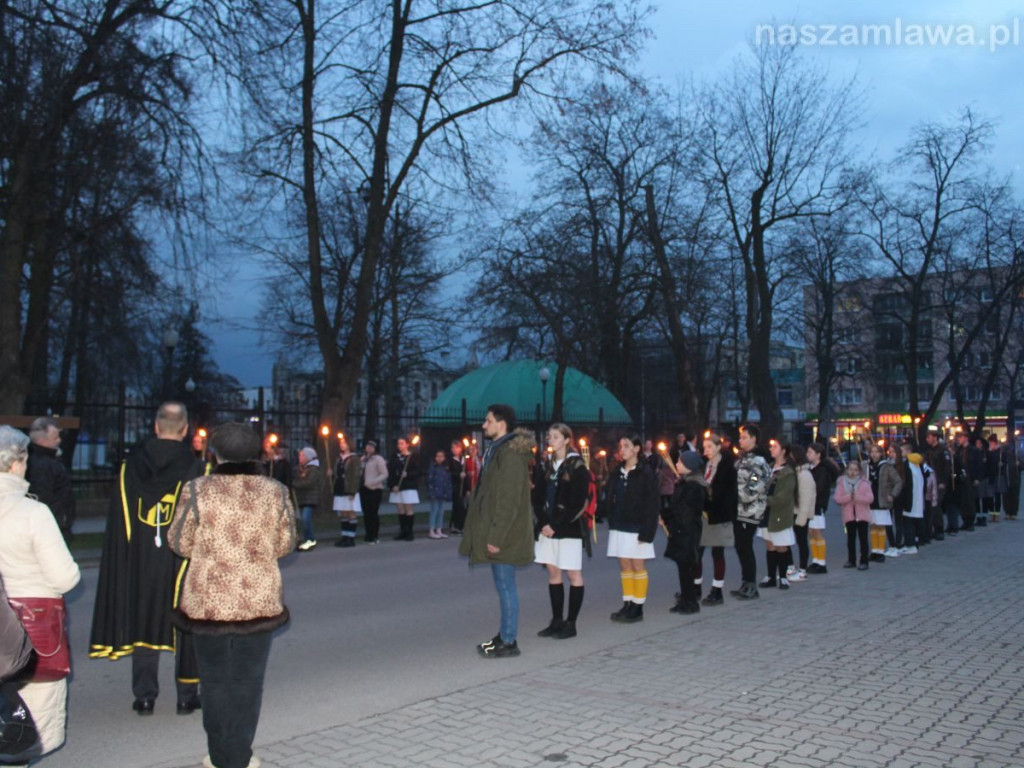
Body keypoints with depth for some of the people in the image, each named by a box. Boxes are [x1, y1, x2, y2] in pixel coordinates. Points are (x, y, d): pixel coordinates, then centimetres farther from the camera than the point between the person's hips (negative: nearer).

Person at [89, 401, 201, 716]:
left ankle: (145, 696, 17)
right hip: (183, 560, -2)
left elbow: (118, 523, 2)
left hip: (140, 562, 2)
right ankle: (187, 695, 14)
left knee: (143, 622, 13)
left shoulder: (131, 465, -1)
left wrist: (126, 561, 8)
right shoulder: (196, 466, -9)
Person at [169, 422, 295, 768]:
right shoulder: (275, 492, -6)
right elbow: (285, 544, 2)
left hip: (207, 599, 0)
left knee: (215, 679, 15)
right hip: (259, 599, 1)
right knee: (248, 680, 13)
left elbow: (180, 543, -2)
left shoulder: (197, 491, -10)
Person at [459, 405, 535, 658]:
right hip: (496, 532, 10)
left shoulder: (510, 454, -17)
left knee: (505, 586, -3)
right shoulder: (497, 450, 15)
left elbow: (508, 501, -22)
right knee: (504, 586, 16)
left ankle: (509, 642, 5)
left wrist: (496, 536, -22)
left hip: (503, 534, -10)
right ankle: (505, 634, 26)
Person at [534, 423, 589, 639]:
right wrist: (543, 523, -4)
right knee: (553, 573, 9)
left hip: (568, 527, -6)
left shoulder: (577, 466, -7)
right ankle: (557, 621, 17)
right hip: (548, 526, 7)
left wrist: (556, 526, -15)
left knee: (574, 574, 1)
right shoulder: (548, 465, 12)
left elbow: (577, 502, -13)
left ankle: (571, 623, 6)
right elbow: (542, 496, 10)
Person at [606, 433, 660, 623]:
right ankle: (627, 604, 17)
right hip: (619, 527, 6)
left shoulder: (645, 473, -9)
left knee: (637, 566, 2)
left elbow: (652, 504, -11)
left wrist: (646, 531, -16)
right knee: (624, 566, 10)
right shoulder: (617, 472, 9)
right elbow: (611, 500, 12)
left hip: (636, 528, -6)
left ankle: (638, 608, 9)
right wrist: (611, 524, 5)